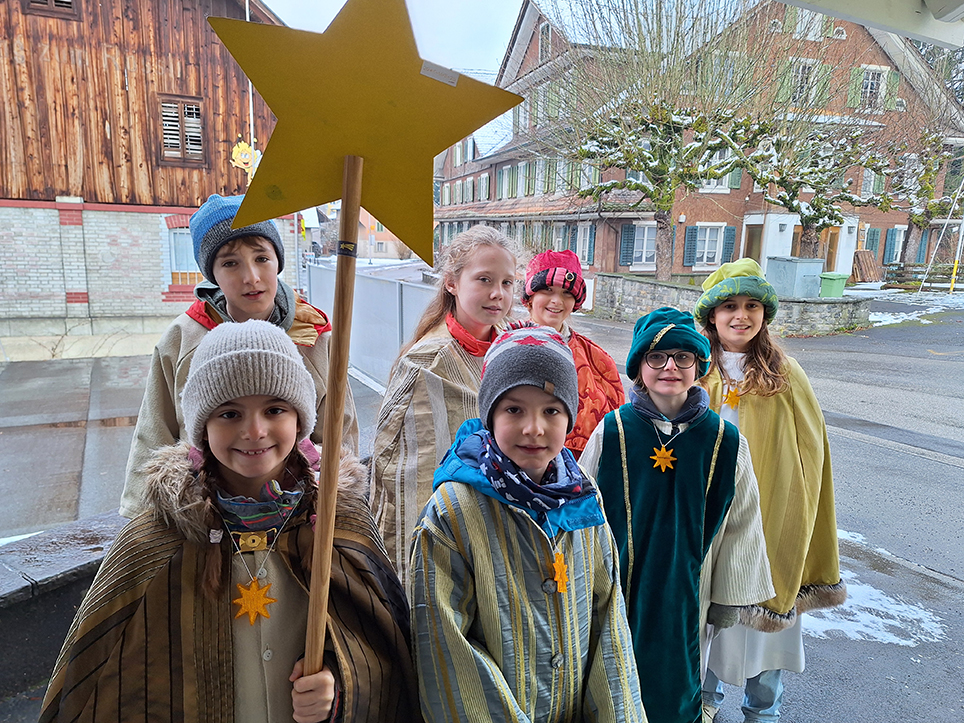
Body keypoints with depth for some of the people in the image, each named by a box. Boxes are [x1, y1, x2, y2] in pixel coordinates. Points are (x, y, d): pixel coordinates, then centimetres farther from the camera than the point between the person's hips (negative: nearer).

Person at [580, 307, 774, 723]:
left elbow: (739, 525, 1)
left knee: (677, 687, 18)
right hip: (619, 589, 0)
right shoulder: (612, 431, -11)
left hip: (686, 595, 1)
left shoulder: (726, 442, -8)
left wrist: (729, 598, 7)